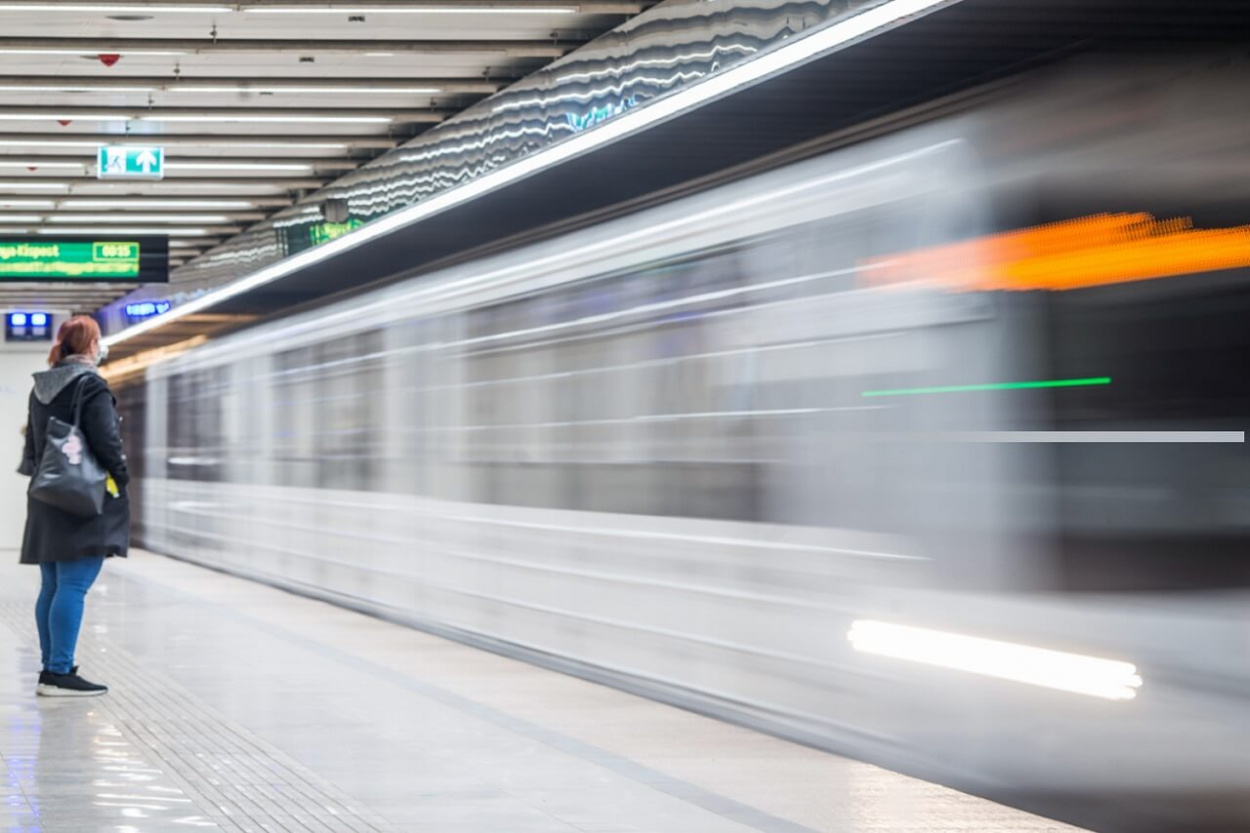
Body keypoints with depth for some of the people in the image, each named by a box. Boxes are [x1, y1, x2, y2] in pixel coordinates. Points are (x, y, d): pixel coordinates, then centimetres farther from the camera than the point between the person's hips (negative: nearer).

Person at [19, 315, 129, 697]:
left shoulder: (41, 388, 13)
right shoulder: (91, 386, -12)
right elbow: (107, 443, -16)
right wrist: (120, 483, -5)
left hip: (47, 501, 9)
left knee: (52, 587, 12)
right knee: (73, 586, -10)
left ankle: (52, 668, 16)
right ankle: (60, 671, -13)